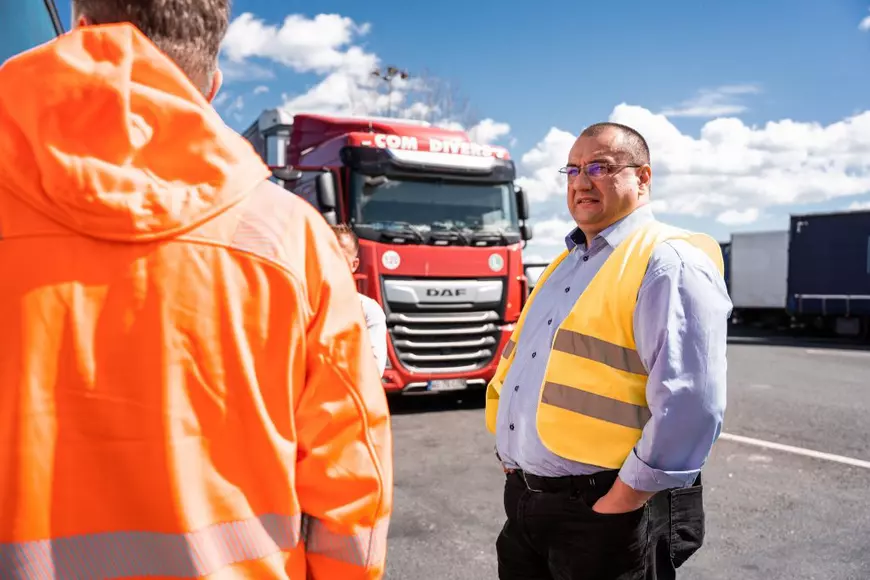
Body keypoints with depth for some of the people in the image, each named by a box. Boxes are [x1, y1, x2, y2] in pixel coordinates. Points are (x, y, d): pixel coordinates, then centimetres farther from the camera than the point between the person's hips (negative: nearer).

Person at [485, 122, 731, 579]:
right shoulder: (564, 265, 14)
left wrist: (619, 505, -18)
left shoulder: (668, 263, -14)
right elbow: (516, 367, 20)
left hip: (604, 513, -8)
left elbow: (690, 405, -23)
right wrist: (513, 464, 12)